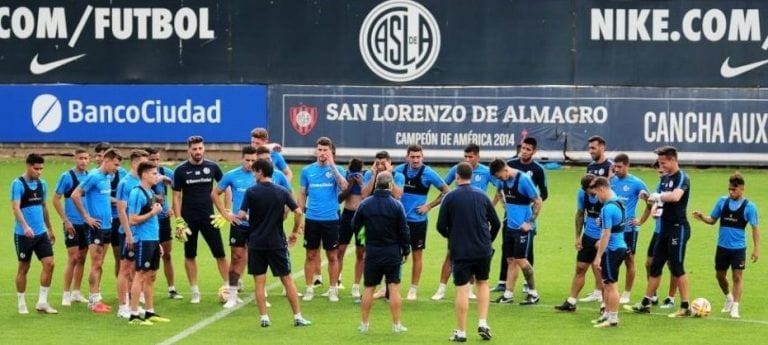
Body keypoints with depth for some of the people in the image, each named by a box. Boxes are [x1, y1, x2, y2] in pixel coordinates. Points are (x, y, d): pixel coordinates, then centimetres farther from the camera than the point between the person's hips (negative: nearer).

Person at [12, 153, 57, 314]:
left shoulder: (42, 184, 8)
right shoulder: (18, 184, -11)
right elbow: (15, 207, -22)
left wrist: (50, 229, 22)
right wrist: (25, 227, -36)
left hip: (41, 233, 5)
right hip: (23, 234, -5)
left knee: (49, 264, -5)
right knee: (23, 268, 4)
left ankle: (42, 302, 2)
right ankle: (21, 303, 17)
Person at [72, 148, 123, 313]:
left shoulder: (108, 177, 10)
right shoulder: (94, 176, -14)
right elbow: (75, 195, -17)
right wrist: (86, 217, -14)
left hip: (106, 225, 8)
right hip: (96, 226, -8)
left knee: (100, 264, 11)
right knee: (96, 264, -5)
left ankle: (96, 299, 17)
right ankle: (94, 301, 0)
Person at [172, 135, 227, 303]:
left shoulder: (212, 167, 1)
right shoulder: (181, 170, -2)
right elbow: (177, 197, -1)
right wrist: (178, 220, -8)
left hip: (208, 216, 0)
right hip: (189, 218, 0)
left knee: (220, 253, -3)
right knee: (190, 255, 5)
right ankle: (194, 291, 14)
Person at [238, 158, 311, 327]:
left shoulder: (251, 192, -7)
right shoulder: (282, 192, -1)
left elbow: (241, 215, -12)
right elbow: (298, 212, -6)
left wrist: (246, 218, 12)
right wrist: (295, 232, 8)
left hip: (256, 243, -1)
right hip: (277, 242, 1)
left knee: (259, 282, 5)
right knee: (287, 280, 8)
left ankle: (264, 318, 2)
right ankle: (298, 317, 8)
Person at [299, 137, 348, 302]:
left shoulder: (336, 170, 0)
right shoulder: (307, 171, 5)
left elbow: (344, 186, -20)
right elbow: (302, 195, 10)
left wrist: (332, 165, -24)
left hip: (331, 219, -1)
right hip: (312, 219, 1)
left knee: (332, 256, 4)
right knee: (311, 255, 6)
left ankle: (333, 289, 13)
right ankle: (309, 289, 14)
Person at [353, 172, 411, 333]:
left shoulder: (365, 204, -3)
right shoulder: (396, 205, -10)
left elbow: (354, 227, 6)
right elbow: (404, 230, -6)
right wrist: (406, 250, 6)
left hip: (372, 253, 2)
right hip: (392, 253, -2)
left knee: (368, 288, 10)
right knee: (394, 288, 2)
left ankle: (364, 323, 13)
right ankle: (396, 324, 2)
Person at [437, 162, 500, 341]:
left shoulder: (450, 197, -6)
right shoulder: (482, 196, 4)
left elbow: (441, 226, -4)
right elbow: (496, 223, 8)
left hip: (460, 251, -3)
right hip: (483, 250, 3)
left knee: (462, 290, 0)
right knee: (482, 283, 20)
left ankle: (461, 332, 4)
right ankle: (483, 323, 8)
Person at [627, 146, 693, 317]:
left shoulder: (682, 178, -14)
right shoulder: (665, 178, 12)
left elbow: (675, 196, -33)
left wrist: (658, 196, -19)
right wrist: (651, 199, -2)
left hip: (678, 228, -9)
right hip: (665, 228, 9)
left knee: (677, 268, -4)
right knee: (655, 266, 10)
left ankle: (685, 307, 3)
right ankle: (646, 303, 16)